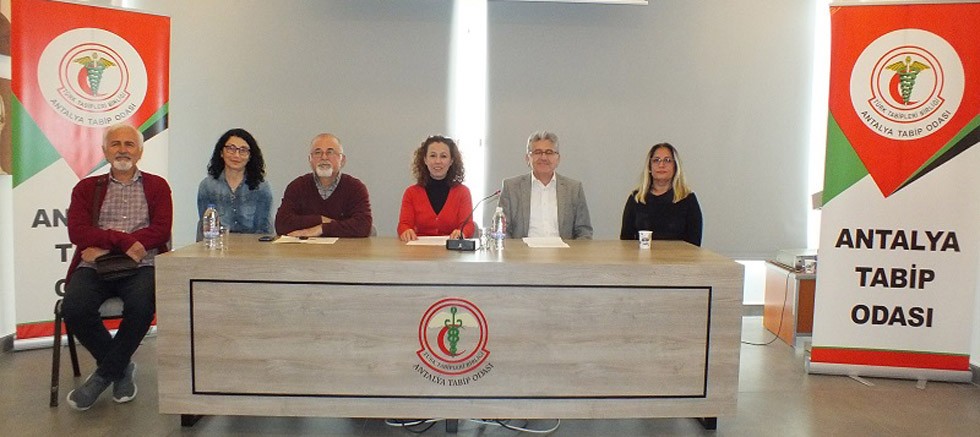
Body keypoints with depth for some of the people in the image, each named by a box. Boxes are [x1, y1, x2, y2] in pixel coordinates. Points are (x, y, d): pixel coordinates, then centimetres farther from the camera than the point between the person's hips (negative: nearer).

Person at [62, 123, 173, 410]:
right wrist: (125, 240, -15)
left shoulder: (157, 186, 14)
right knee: (74, 308, -28)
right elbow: (77, 232, 1)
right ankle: (122, 368, -2)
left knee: (141, 306, -33)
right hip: (95, 267, 2)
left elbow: (160, 231, -1)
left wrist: (105, 245, -8)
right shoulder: (86, 188, 18)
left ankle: (103, 375, -9)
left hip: (140, 266, -2)